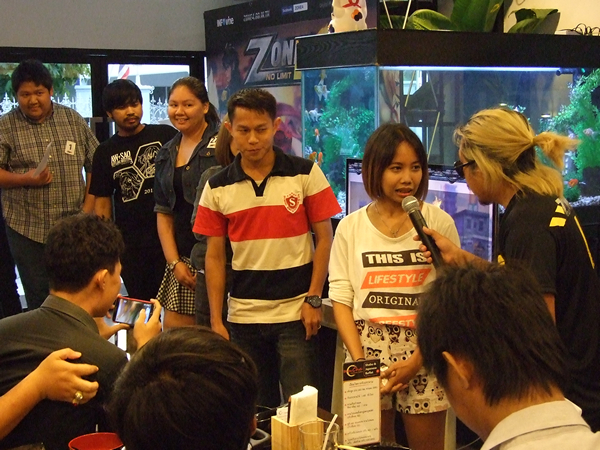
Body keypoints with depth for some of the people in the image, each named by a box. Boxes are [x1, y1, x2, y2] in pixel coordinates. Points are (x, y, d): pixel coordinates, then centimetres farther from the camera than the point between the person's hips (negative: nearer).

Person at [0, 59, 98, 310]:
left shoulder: (73, 120, 6)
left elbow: (94, 165, 8)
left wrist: (88, 208, -1)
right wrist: (24, 179, -17)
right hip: (27, 229, -1)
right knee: (38, 299, 5)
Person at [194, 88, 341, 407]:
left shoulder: (305, 174, -3)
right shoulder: (217, 188, 3)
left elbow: (324, 239, -1)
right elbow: (214, 256, 6)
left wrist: (313, 299, -7)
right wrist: (216, 320, 1)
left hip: (296, 312, -2)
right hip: (243, 316, 3)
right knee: (255, 411, 13)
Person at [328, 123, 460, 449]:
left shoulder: (439, 222, 0)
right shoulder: (351, 227, 4)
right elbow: (341, 298, 3)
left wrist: (417, 360, -11)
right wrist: (359, 360, -8)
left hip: (424, 351, -1)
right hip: (367, 348, 1)